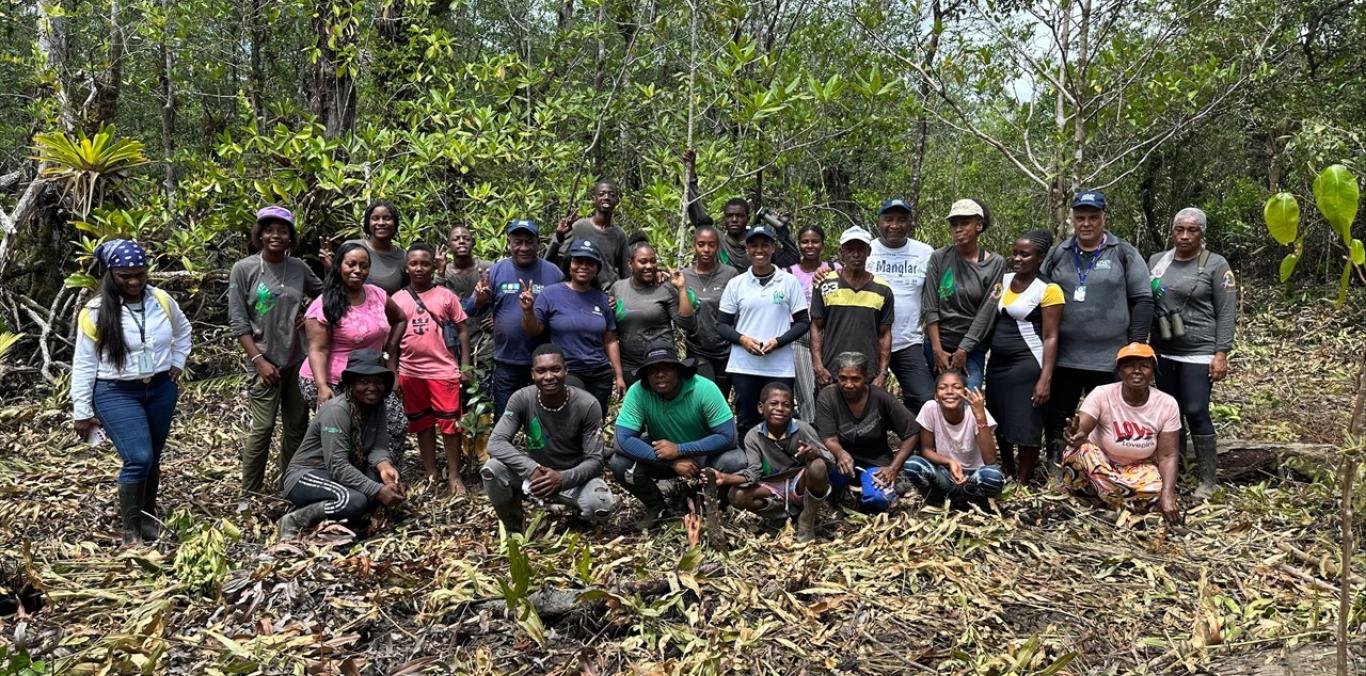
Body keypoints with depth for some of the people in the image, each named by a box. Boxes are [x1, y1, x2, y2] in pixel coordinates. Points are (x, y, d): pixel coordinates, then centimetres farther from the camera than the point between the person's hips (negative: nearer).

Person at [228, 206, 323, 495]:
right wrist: (259, 360, -13)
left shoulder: (298, 267, 3)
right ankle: (250, 492, 8)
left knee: (297, 425, 11)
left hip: (298, 359, 4)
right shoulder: (244, 269, -6)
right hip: (266, 360, -4)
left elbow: (321, 291, 21)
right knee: (262, 427, -6)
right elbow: (237, 320, -7)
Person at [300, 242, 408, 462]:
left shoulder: (377, 295, 3)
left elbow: (400, 319, 21)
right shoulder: (325, 305, -14)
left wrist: (390, 349, 10)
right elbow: (318, 350, -19)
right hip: (331, 383, -6)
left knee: (397, 424, 3)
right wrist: (322, 387, -30)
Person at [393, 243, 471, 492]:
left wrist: (465, 365, -4)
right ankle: (431, 472, 24)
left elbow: (462, 331, 2)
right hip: (411, 372, 3)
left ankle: (454, 475, 9)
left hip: (443, 370, -2)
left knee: (450, 423, 0)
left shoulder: (446, 296, 0)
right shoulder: (397, 299, 5)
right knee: (421, 423, 13)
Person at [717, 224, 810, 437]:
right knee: (746, 424, 7)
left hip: (780, 368, -1)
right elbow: (722, 325, 8)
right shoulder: (735, 284, 6)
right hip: (743, 366, 1)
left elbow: (803, 322, 4)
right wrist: (742, 339, -11)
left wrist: (778, 341, -11)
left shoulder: (789, 282, 4)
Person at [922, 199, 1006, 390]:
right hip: (937, 345, 1)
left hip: (972, 349, -1)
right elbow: (929, 308, -3)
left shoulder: (995, 263, -2)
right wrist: (937, 350, -7)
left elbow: (986, 313, -5)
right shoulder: (939, 258, -1)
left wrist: (964, 350, -8)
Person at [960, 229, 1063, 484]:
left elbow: (1050, 338, -11)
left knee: (1026, 427, 0)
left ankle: (1023, 484, 13)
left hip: (1027, 366, -6)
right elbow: (988, 321, 16)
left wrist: (1045, 379, -17)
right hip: (997, 363, 6)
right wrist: (964, 347, 4)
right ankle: (1007, 477, 29)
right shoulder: (1003, 281, 10)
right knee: (1001, 424, 13)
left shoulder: (1048, 290, -8)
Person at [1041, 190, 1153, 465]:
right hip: (1062, 357, 3)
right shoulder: (1057, 254, 9)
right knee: (1056, 417, 9)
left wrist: (1136, 343, -5)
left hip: (1109, 359, -3)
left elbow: (1142, 300, 1)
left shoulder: (1124, 254, 1)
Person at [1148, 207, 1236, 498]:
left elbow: (1226, 313, -6)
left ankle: (1207, 480, 3)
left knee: (1196, 413, -7)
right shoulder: (1157, 261, 10)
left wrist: (1221, 354, -12)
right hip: (1163, 352, 5)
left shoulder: (1216, 265, -3)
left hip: (1199, 353, -4)